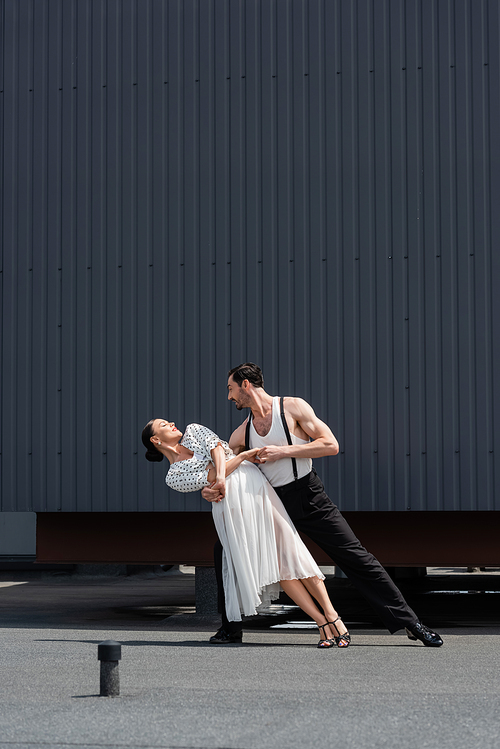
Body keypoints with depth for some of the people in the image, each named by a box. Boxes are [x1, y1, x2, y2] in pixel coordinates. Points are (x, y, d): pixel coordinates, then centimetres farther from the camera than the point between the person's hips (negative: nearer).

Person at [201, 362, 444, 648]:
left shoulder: (293, 408, -7)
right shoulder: (241, 433, 8)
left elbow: (331, 445, -14)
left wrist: (283, 451, -19)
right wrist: (209, 488, -11)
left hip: (309, 498, -5)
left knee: (356, 557, -8)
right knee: (225, 549, -4)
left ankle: (410, 622, -3)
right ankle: (231, 627, 9)